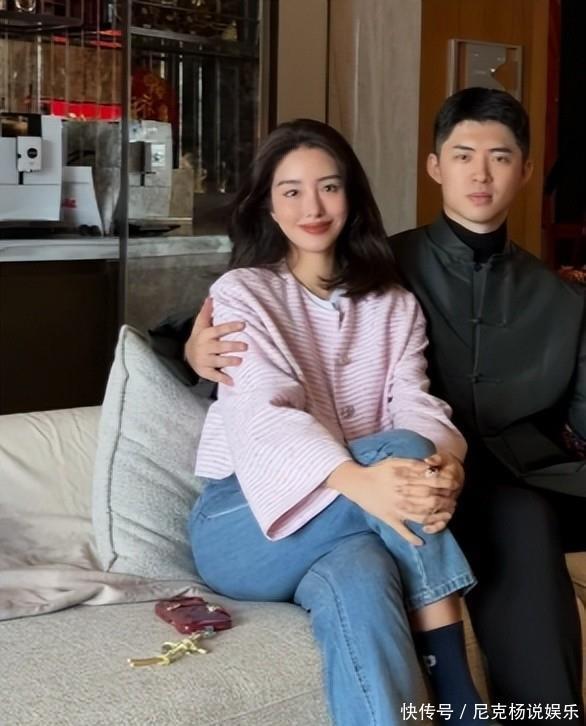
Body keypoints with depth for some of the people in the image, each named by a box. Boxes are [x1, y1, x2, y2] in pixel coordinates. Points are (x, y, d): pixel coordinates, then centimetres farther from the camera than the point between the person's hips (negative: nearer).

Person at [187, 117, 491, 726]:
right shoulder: (243, 294, -1)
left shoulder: (393, 306, 13)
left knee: (356, 582, -37)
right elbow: (265, 415, -20)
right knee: (400, 450, -29)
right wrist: (359, 480, -41)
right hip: (243, 526, -2)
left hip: (354, 521, 2)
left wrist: (443, 465, -31)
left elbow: (415, 404, -4)